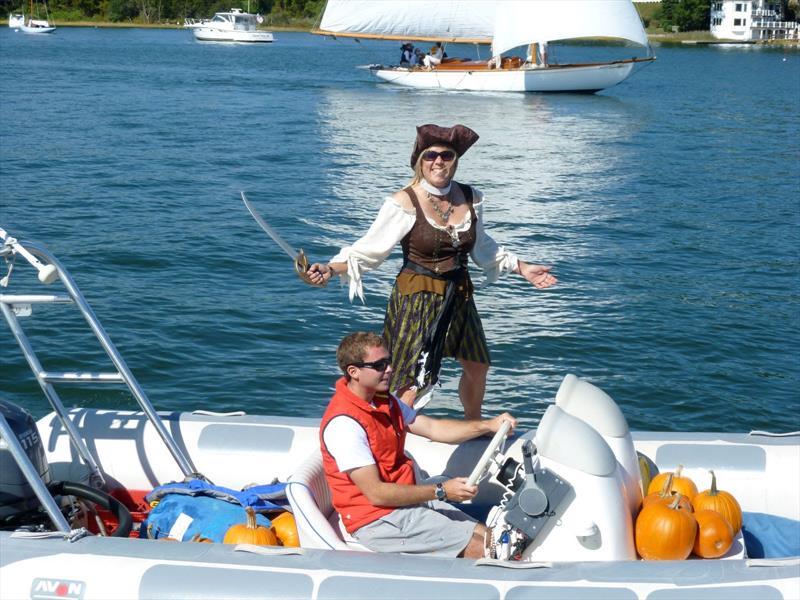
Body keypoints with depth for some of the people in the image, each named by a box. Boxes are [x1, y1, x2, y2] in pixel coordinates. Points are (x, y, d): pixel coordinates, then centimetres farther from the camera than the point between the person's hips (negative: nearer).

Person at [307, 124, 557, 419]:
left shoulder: (471, 199, 0)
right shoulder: (404, 203, -16)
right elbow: (369, 250, -15)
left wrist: (521, 267, 22)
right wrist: (331, 269, -29)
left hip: (458, 295, 6)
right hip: (417, 296, -6)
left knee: (477, 367, 21)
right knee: (411, 382, -11)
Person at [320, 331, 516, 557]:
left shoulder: (384, 401, 10)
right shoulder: (344, 423, -22)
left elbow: (433, 428, 13)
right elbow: (376, 493, -23)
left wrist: (489, 425, -1)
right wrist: (441, 491, -19)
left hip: (407, 500, 10)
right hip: (376, 520, -10)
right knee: (480, 551, -14)